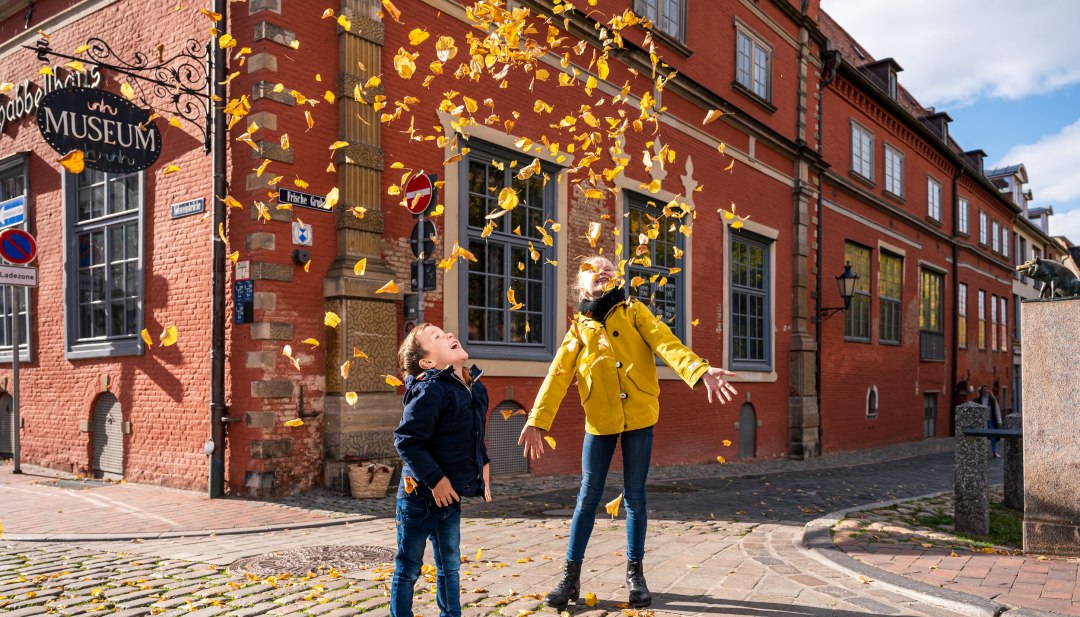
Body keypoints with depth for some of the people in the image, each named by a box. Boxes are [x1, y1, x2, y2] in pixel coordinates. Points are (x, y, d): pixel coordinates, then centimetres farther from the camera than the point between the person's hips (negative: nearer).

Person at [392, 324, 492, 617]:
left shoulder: (476, 389, 5)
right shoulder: (430, 391, -21)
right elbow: (406, 441, -24)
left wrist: (482, 469, 13)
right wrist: (436, 480, -21)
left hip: (450, 496, 7)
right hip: (419, 495, -7)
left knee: (450, 566, 17)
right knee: (409, 568, 8)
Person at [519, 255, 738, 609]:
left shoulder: (633, 312, 5)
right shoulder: (580, 328, 10)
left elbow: (665, 343, -9)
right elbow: (559, 375, 3)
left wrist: (700, 372, -27)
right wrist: (537, 420, -7)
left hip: (639, 417, -1)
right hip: (600, 421, 1)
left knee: (635, 496, 6)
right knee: (588, 497, 5)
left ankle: (634, 573, 20)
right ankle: (571, 576, 14)